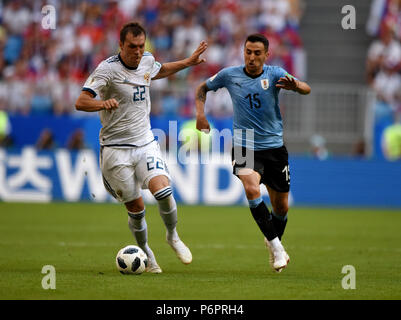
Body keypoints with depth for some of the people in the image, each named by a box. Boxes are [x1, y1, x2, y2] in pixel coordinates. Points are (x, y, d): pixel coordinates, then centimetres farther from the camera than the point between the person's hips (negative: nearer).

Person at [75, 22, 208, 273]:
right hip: (116, 148, -4)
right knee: (136, 208, 0)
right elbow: (81, 102, -22)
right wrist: (103, 103, -41)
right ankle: (146, 254, 24)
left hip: (145, 142, 4)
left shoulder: (147, 60, 4)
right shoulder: (108, 69, -14)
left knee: (163, 191, -18)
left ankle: (173, 236, 8)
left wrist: (189, 62, 27)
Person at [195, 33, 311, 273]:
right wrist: (201, 114, -2)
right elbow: (203, 88, 15)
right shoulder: (230, 75, -2)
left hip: (274, 147, 1)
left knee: (281, 208, 7)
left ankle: (275, 242, 39)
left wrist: (295, 86, -44)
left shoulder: (274, 74, -7)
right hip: (244, 147, -1)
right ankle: (275, 246, -18)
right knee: (252, 190, -28)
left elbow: (307, 89, -20)